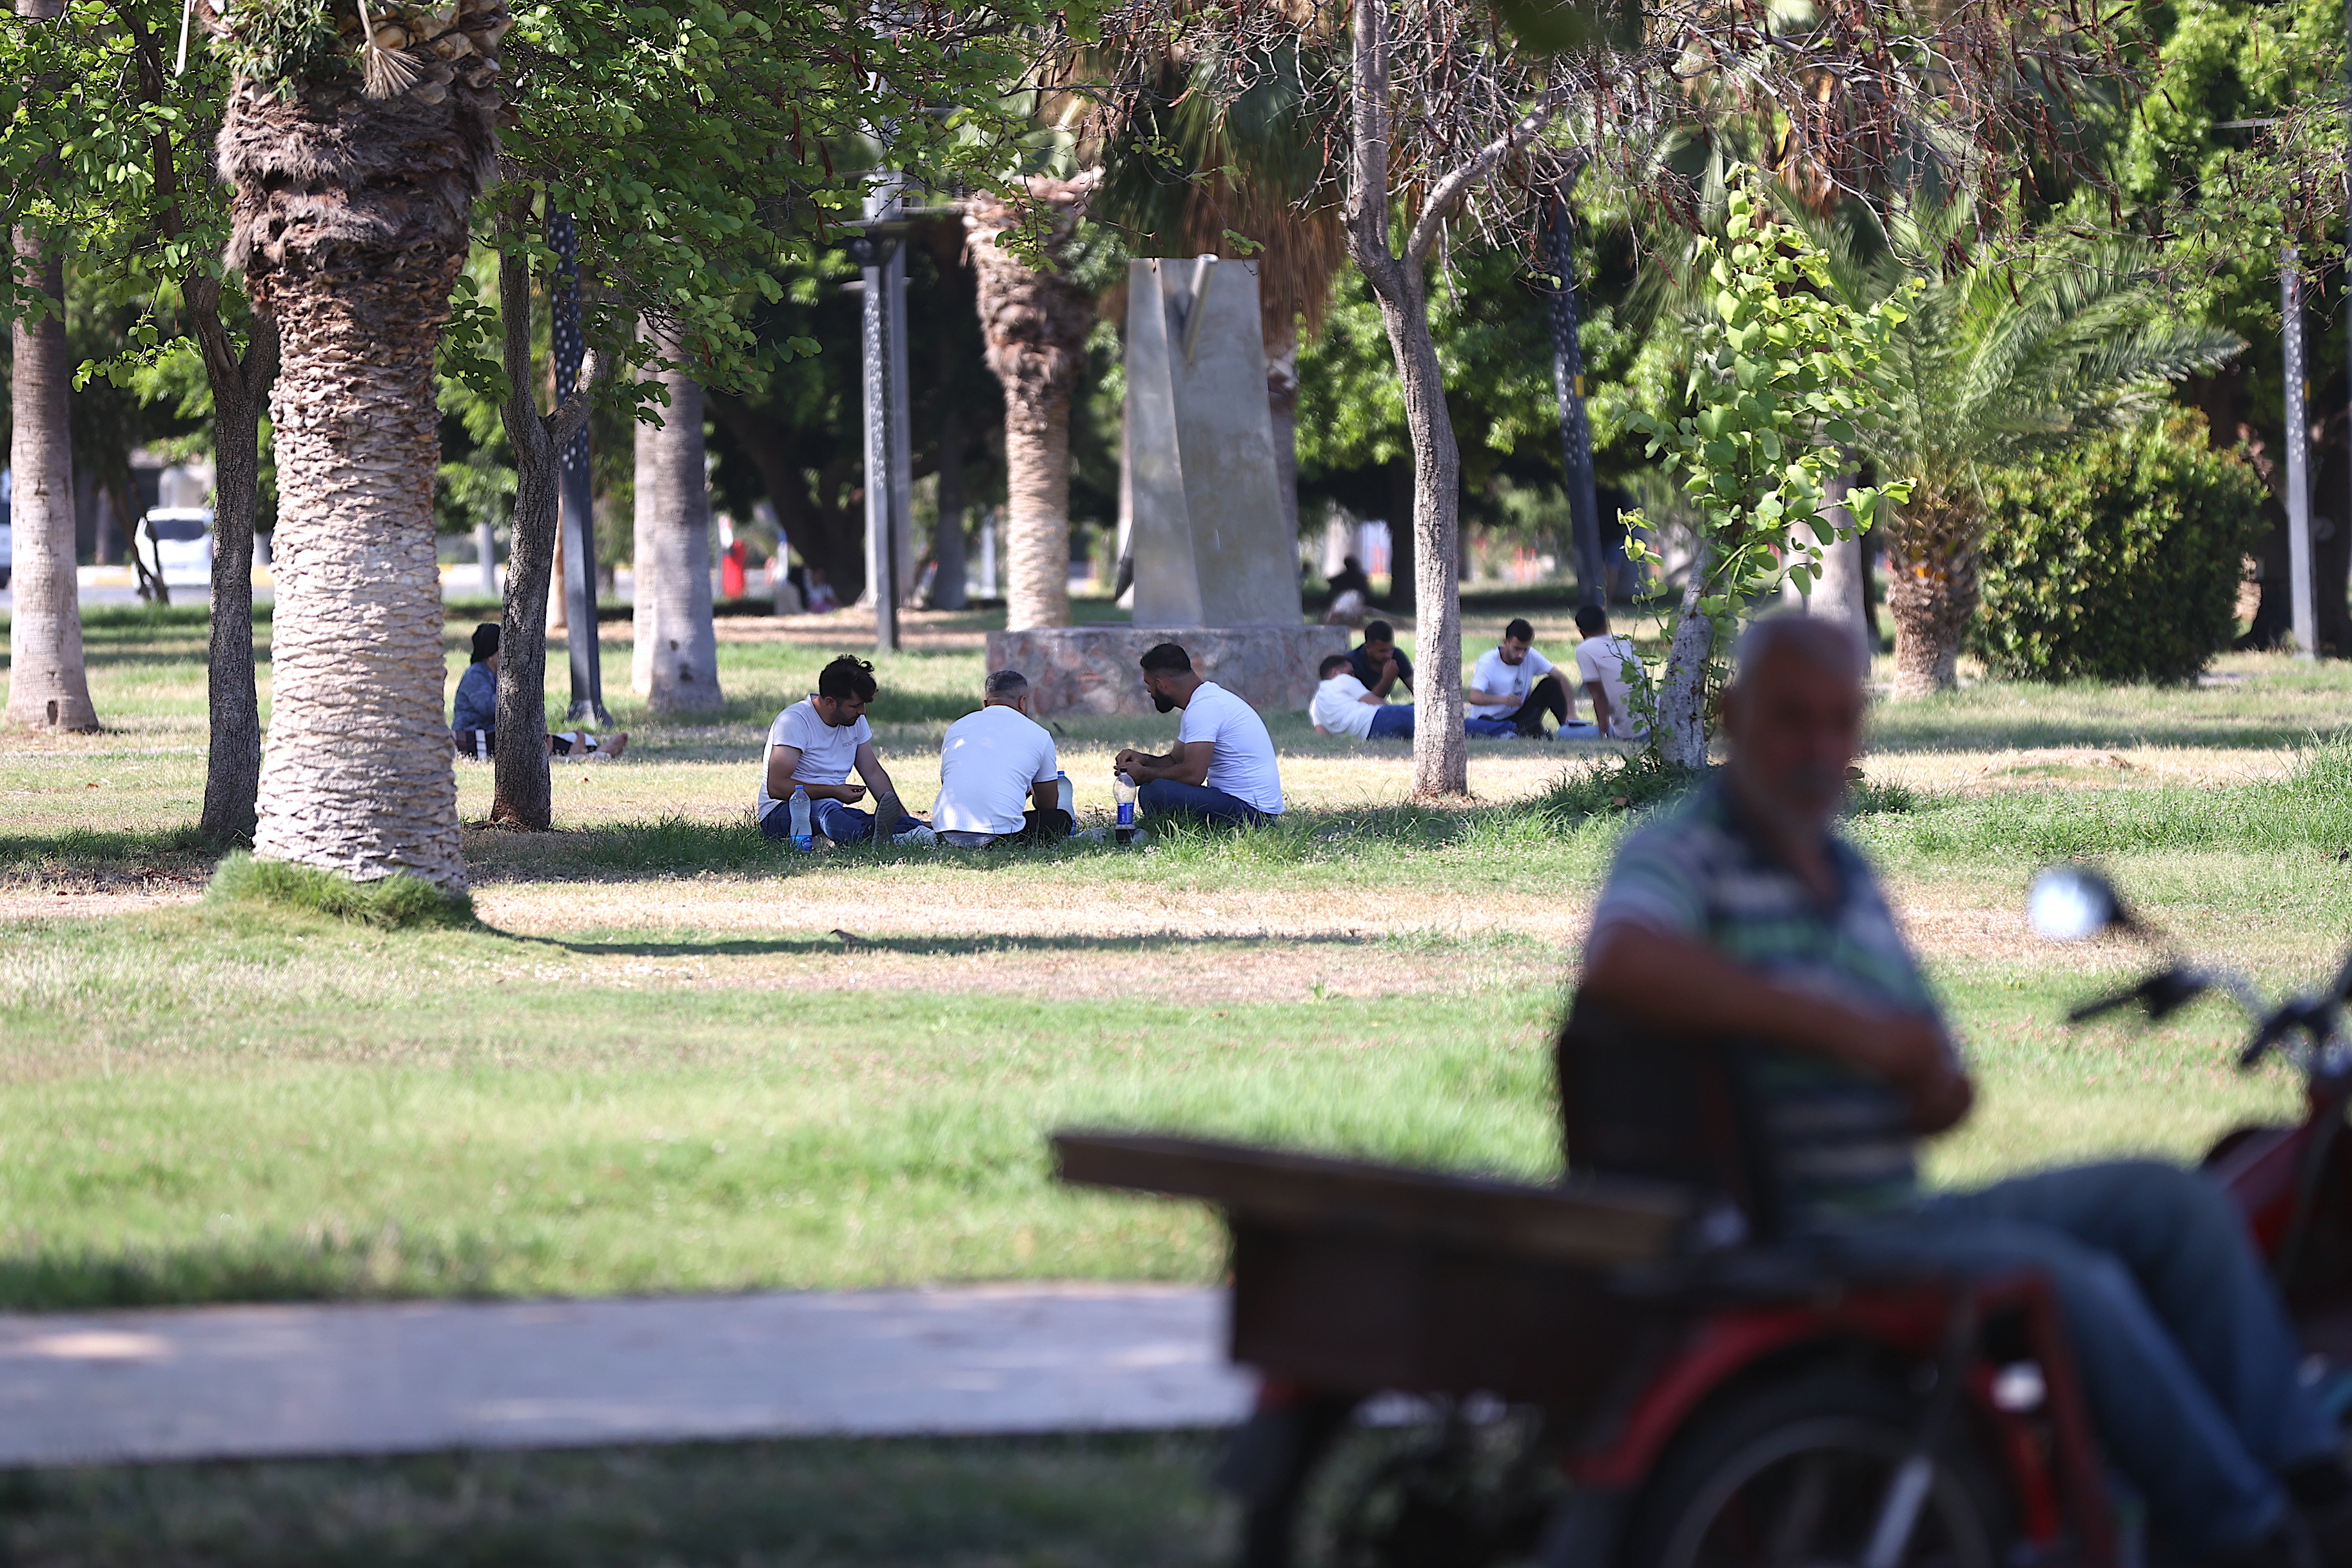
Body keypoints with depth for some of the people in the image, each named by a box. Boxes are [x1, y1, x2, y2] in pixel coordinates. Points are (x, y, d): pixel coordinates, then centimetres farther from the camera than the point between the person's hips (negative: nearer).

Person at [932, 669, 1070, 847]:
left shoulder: (956, 728, 20)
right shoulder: (1039, 735, 11)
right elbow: (1047, 806, 21)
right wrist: (1030, 789, 48)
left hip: (947, 833, 5)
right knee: (1061, 819, 19)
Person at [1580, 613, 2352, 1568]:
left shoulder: (1849, 875, 20)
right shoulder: (1681, 855, -7)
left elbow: (1933, 1075, 25)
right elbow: (1621, 963, -32)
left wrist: (1939, 1089, -4)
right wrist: (1847, 1030, -29)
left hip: (1905, 1209, 9)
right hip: (1800, 1233, -9)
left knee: (2176, 1205, -3)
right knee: (2073, 1284, -27)